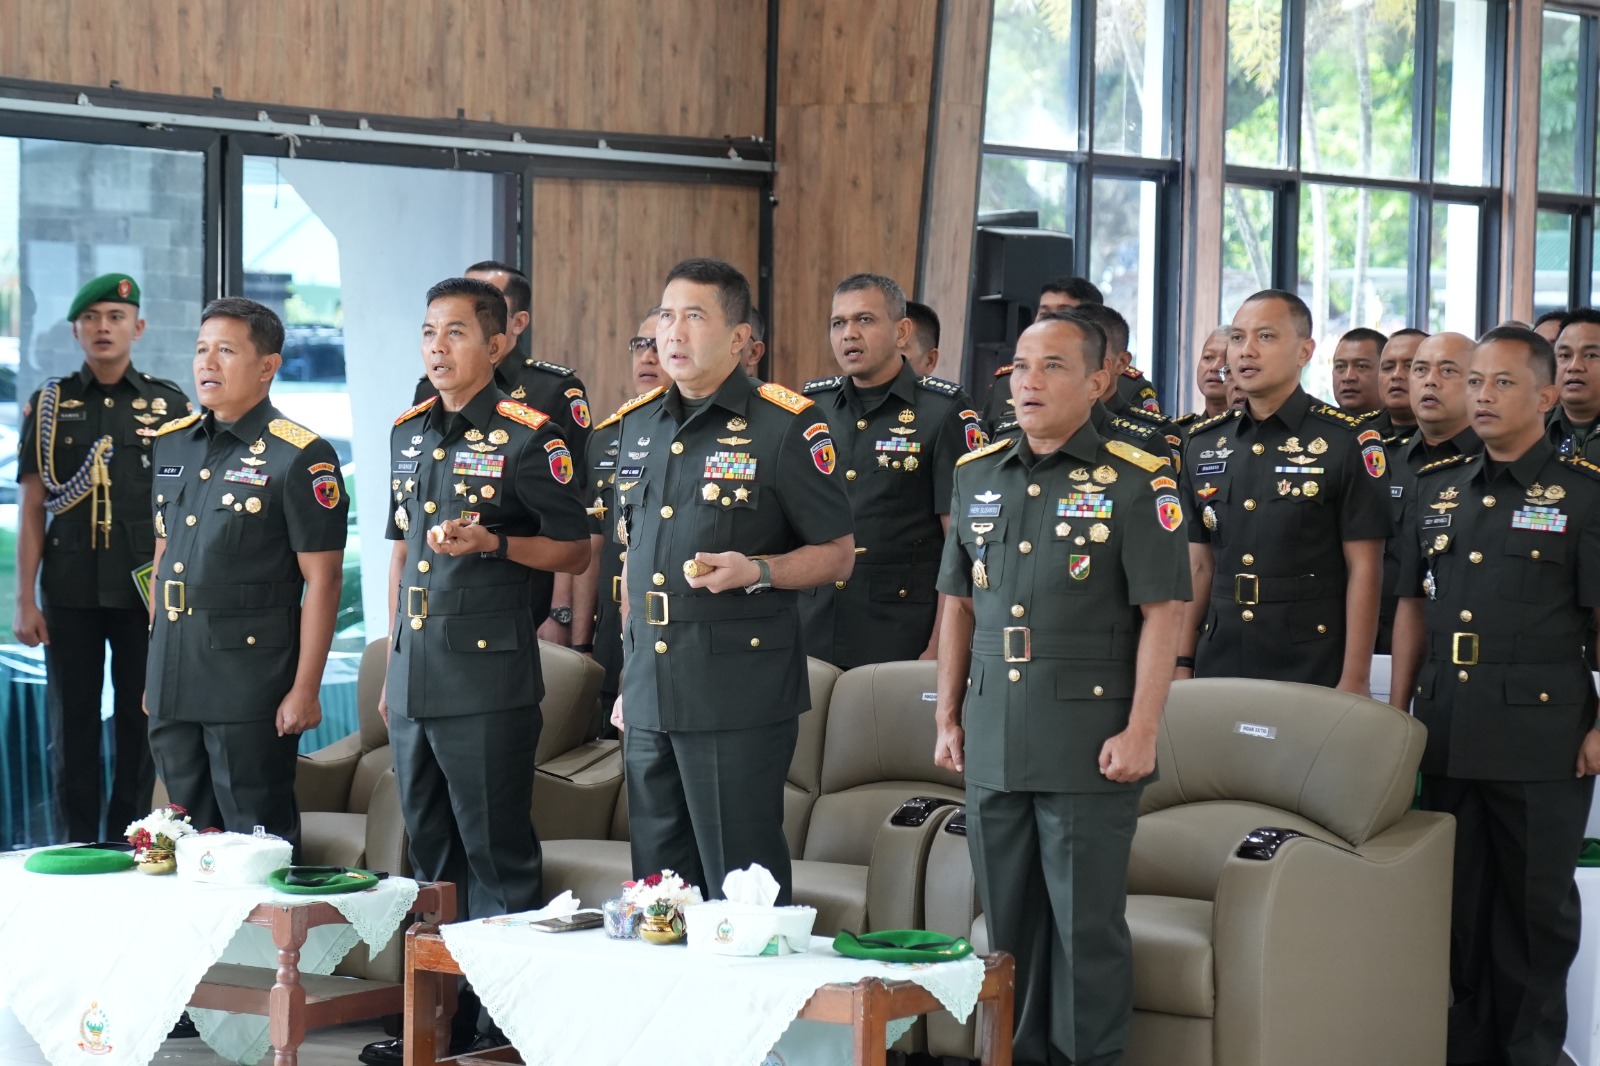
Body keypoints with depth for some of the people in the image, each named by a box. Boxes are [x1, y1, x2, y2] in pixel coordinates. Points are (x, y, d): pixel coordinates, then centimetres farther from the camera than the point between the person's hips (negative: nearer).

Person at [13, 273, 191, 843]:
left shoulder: (169, 405, 4)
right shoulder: (49, 404, 6)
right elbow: (31, 508, 4)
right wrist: (24, 599, -2)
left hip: (147, 591, 0)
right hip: (70, 592, 1)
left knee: (140, 726, 4)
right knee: (72, 726, 4)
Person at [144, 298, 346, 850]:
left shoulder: (299, 457, -9)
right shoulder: (171, 445, 12)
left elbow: (322, 579, -11)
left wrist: (305, 689, -14)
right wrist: (154, 669, 16)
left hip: (252, 681, -6)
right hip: (172, 681, 7)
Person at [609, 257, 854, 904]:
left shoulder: (786, 426, -6)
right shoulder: (637, 424, 13)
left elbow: (837, 555, -2)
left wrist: (756, 571, -20)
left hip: (740, 697, -6)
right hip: (650, 695, 6)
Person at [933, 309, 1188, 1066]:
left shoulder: (1136, 482, -6)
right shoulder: (977, 475, 11)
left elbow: (1162, 613, -9)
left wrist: (1141, 730, -15)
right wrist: (948, 715, 13)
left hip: (1088, 742, -5)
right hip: (992, 741, 5)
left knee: (1086, 924, -1)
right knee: (1008, 920, 12)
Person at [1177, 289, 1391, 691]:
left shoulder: (1349, 442, -4)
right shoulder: (1202, 443, 11)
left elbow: (1364, 570, -7)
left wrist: (1354, 682, -11)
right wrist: (1181, 664, 7)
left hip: (1312, 672, -4)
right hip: (1219, 669, 4)